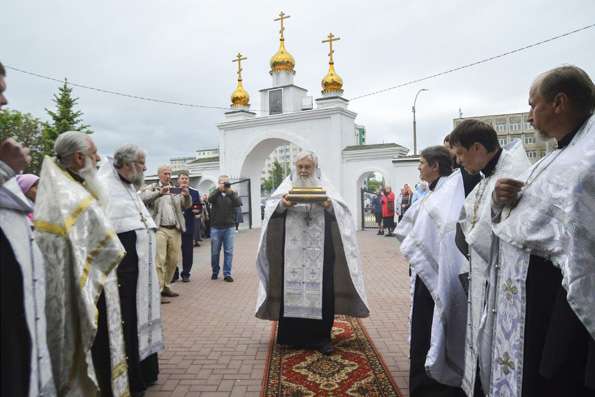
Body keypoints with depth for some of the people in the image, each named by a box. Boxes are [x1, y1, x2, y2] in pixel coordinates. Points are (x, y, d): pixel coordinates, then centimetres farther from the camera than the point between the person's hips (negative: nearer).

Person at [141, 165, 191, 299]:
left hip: (175, 229, 4)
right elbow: (143, 197, -12)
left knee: (173, 260, 7)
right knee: (159, 261, -10)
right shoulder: (152, 188, 7)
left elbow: (187, 205, 7)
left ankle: (166, 287, 19)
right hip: (159, 229, -4)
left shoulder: (176, 190, 16)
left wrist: (187, 195, -15)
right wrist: (159, 192, -26)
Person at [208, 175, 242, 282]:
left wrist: (230, 192, -22)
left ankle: (227, 274, 9)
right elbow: (209, 200, -17)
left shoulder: (232, 194, 6)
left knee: (229, 252, 0)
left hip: (229, 228, 1)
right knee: (215, 252, 8)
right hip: (216, 227, 0)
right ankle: (215, 272, 25)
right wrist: (219, 189, -27)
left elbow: (239, 203, -12)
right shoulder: (215, 194, 4)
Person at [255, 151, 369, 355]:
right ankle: (294, 335, 19)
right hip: (292, 250, 0)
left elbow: (342, 210, 0)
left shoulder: (324, 186, 10)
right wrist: (282, 204, -22)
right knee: (292, 290, 3)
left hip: (319, 250, 0)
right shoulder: (286, 185, 11)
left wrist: (330, 206, -21)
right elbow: (271, 208, -1)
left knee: (321, 290, 0)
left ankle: (321, 336, 13)